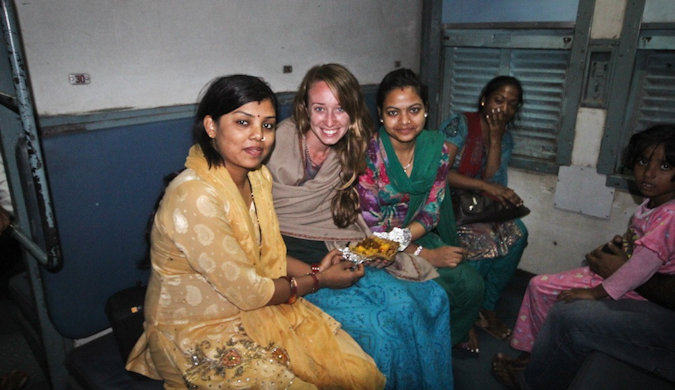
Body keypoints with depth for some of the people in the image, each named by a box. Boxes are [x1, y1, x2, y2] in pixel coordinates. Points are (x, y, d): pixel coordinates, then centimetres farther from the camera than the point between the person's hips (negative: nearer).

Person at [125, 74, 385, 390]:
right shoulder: (194, 197, -27)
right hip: (197, 332, -6)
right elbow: (248, 292, -22)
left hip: (255, 310, 7)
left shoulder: (258, 176, -1)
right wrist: (318, 281, -9)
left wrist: (314, 270, -9)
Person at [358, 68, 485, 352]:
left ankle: (445, 339, 19)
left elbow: (430, 212, -4)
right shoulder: (368, 153, -20)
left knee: (472, 285, -12)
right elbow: (372, 227, -17)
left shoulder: (436, 147, -4)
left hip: (418, 236, 5)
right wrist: (425, 254, -20)